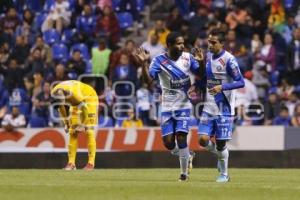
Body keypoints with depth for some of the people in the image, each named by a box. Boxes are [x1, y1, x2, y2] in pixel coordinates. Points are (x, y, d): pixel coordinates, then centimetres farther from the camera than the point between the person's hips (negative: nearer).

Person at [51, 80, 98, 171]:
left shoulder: (74, 93, -41)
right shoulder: (54, 93, -22)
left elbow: (85, 108, -27)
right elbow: (61, 107, -1)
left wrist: (82, 125, -16)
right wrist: (66, 123, 4)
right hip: (75, 102, 6)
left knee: (89, 131, -13)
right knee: (73, 132, -1)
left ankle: (91, 163, -14)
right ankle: (71, 163, -1)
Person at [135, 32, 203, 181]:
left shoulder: (188, 58, -1)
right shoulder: (159, 60, -8)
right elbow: (148, 79, -18)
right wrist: (144, 63, -33)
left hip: (183, 105, 0)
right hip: (167, 107, 0)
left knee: (181, 137, -13)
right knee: (168, 142, -3)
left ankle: (184, 173, 0)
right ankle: (187, 157, 28)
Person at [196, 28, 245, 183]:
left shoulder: (228, 60, -13)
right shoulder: (207, 57, 8)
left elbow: (240, 82, -16)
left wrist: (222, 87, -26)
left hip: (224, 108, -5)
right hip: (208, 107, 5)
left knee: (221, 143, -1)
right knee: (203, 139, -7)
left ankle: (224, 174, 19)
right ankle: (220, 154, 24)